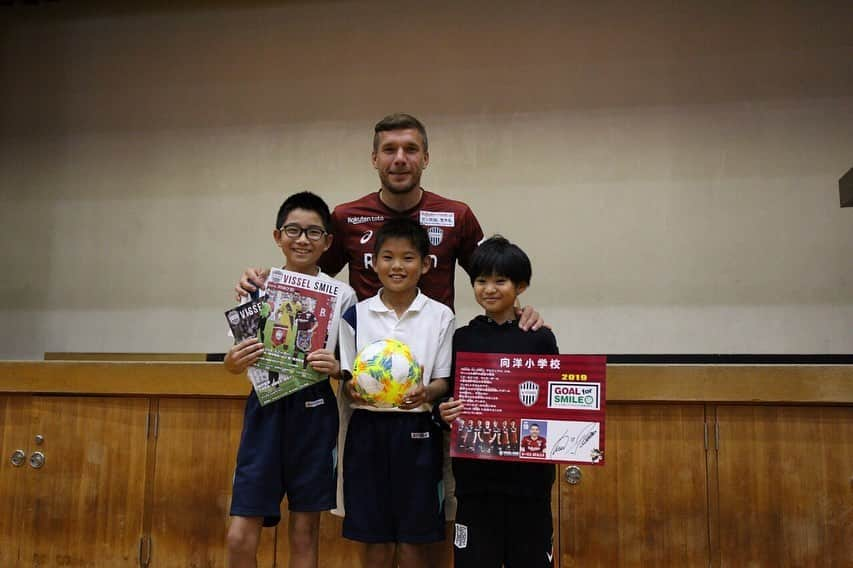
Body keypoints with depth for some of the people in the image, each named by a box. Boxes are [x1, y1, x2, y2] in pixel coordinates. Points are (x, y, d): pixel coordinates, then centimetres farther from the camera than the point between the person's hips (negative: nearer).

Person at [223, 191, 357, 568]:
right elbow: (234, 359, 8)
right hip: (266, 409, 1)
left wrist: (336, 368, -18)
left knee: (304, 534, 10)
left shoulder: (342, 296, -1)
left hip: (314, 412, -1)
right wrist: (234, 361, -14)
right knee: (240, 537, 0)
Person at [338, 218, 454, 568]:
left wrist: (424, 394, -21)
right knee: (376, 540, 9)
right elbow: (347, 378, 6)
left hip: (418, 431, -1)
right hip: (368, 428, 1)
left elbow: (444, 382, 0)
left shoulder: (440, 316, 0)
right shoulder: (356, 315, 3)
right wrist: (355, 390, -17)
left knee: (414, 539, 7)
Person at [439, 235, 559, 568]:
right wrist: (444, 413, -14)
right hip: (475, 475, 1)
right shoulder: (462, 338, 4)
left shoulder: (540, 338, 0)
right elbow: (448, 400, 6)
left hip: (528, 474, -1)